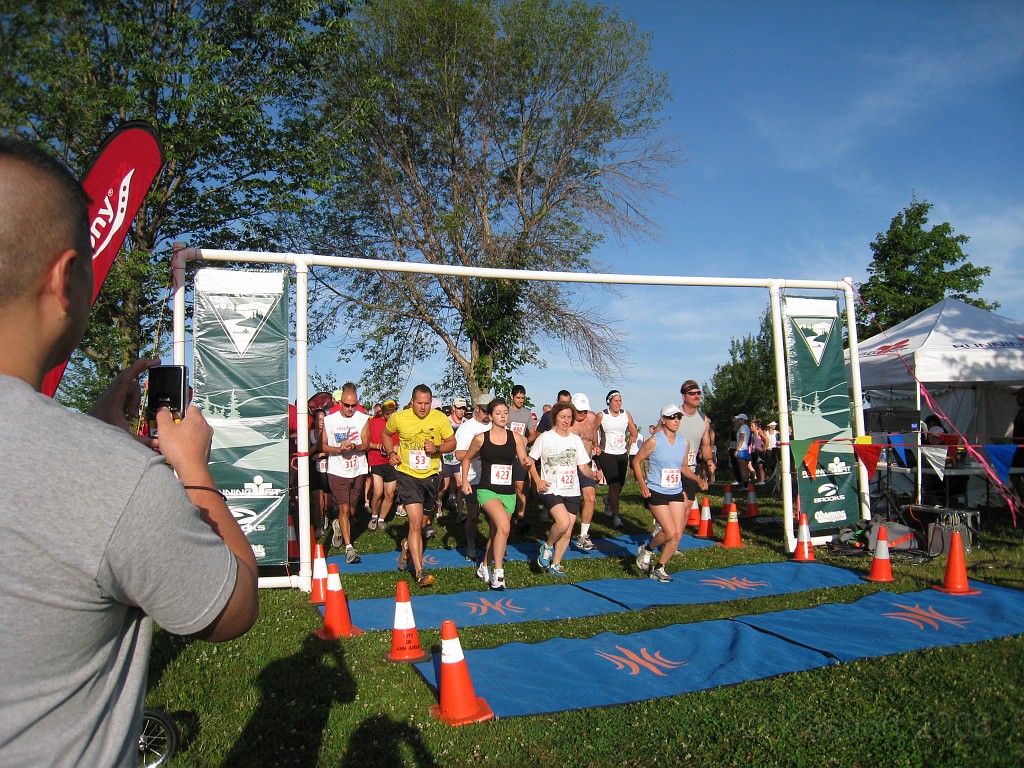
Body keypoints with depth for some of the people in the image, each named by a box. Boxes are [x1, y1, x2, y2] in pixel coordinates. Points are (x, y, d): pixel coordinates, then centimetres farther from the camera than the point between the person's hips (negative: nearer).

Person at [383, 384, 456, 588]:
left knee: (420, 522, 17)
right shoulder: (398, 418, -6)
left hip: (431, 475, 3)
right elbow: (386, 434, 14)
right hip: (408, 475, -2)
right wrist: (391, 452, -1)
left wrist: (437, 449, -18)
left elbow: (451, 442, 1)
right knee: (416, 522, -14)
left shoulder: (440, 418, -7)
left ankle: (407, 546, 50)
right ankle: (419, 571, -10)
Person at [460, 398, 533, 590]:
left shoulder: (515, 437, 1)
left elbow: (523, 460, -4)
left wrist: (527, 461, -26)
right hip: (487, 490, -4)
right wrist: (465, 481, 4)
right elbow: (467, 458, 11)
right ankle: (498, 572, -15)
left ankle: (485, 568, 39)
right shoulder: (481, 439, -3)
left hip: (508, 493, 4)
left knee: (496, 533, 15)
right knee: (504, 526, -26)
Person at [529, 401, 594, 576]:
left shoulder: (576, 440, 8)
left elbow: (583, 466, 9)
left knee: (567, 533, 5)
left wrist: (594, 475, -11)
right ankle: (547, 546, 3)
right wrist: (538, 480, -11)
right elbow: (530, 460, 2)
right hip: (551, 490, -4)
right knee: (563, 523, -25)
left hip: (572, 492, 5)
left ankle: (555, 564, 23)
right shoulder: (545, 438, -3)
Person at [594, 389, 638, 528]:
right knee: (614, 485, -12)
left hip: (622, 454, 4)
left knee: (620, 484, 10)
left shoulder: (626, 415, 4)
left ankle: (608, 500, 44)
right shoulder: (601, 416, -5)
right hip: (606, 454, -4)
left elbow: (634, 432, 9)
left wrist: (632, 438, -11)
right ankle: (615, 516, -3)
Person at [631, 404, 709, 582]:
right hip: (656, 493, -5)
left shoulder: (684, 443, 6)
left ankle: (659, 568, 17)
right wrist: (642, 484, -13)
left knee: (678, 534, 0)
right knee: (670, 532, -12)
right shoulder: (654, 441, -10)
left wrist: (698, 480, 3)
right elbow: (636, 461, -3)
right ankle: (646, 550, 17)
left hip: (676, 493, 6)